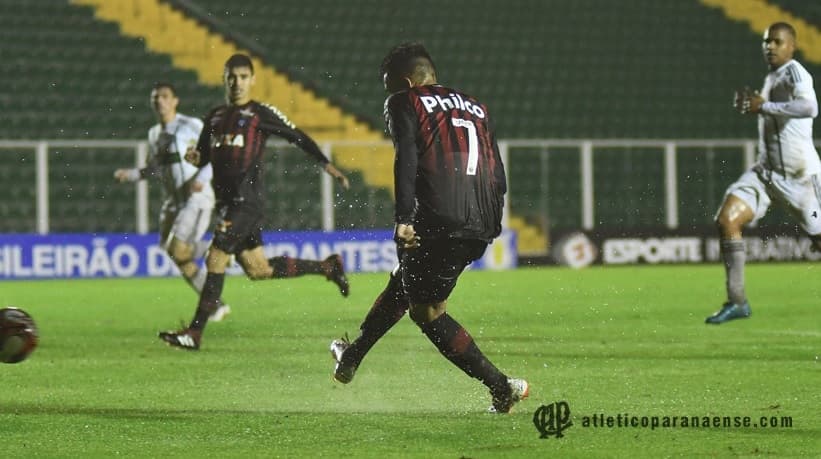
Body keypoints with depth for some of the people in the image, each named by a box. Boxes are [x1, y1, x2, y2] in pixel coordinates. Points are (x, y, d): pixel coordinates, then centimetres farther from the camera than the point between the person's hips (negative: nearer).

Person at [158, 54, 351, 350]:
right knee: (257, 270, 13)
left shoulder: (261, 114, -2)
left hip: (248, 200, -8)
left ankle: (195, 333, -11)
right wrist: (194, 157, -1)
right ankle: (327, 267, 29)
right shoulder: (215, 117, 17)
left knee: (215, 260, -14)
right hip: (227, 202, 8)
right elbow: (204, 158, 23)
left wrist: (329, 167, -1)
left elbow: (298, 138, 2)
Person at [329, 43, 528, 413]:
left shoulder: (404, 103, 7)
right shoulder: (475, 107, 25)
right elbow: (498, 176, 19)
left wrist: (404, 220, -15)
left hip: (438, 220, -7)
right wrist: (490, 228, 22)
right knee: (403, 284, 26)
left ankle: (500, 386, -1)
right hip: (481, 226, 7)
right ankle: (351, 358, 41)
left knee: (427, 310, 7)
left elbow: (406, 159, -10)